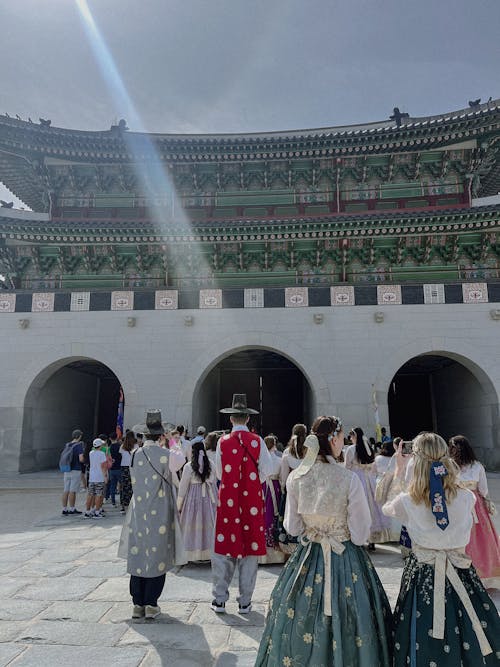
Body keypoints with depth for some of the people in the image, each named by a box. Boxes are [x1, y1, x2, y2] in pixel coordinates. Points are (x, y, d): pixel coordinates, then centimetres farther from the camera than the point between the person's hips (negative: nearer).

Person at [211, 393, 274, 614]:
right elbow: (267, 470, -5)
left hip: (227, 499, 0)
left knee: (224, 547, 10)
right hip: (252, 500, 0)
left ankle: (220, 600, 18)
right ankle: (245, 601, 17)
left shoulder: (223, 442, -4)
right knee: (250, 547, 9)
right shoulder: (257, 441, -5)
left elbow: (219, 472, 4)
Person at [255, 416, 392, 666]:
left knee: (298, 623, 19)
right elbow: (361, 534, -12)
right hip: (346, 560, -3)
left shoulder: (295, 477, -9)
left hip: (306, 557, 3)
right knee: (343, 622, 15)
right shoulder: (349, 479, -19)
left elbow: (292, 527, 0)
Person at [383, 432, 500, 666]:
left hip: (421, 574, -1)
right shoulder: (466, 498, -14)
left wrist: (398, 469, 11)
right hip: (459, 574, 1)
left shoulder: (407, 502, -15)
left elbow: (386, 507, 7)